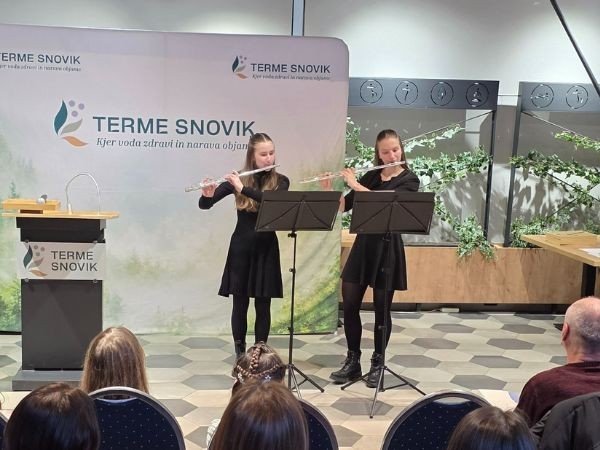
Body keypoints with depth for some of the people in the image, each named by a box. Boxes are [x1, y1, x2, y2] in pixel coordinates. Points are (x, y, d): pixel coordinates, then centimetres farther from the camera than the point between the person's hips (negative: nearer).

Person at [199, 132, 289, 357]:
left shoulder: (280, 181, -1)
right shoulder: (237, 179, -1)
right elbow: (204, 205, -3)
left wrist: (244, 189, -29)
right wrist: (208, 195, -25)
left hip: (266, 247, 0)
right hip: (241, 247, 0)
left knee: (263, 304, 5)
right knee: (240, 303, 5)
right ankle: (240, 353, 17)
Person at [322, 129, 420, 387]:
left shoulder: (409, 180, -4)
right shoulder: (370, 176, 10)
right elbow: (343, 206, 8)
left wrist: (354, 184, -17)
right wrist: (329, 190, -9)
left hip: (387, 248, -4)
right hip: (363, 245, 5)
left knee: (382, 309, 3)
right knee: (349, 305, 4)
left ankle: (378, 363, 18)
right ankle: (353, 361, 17)